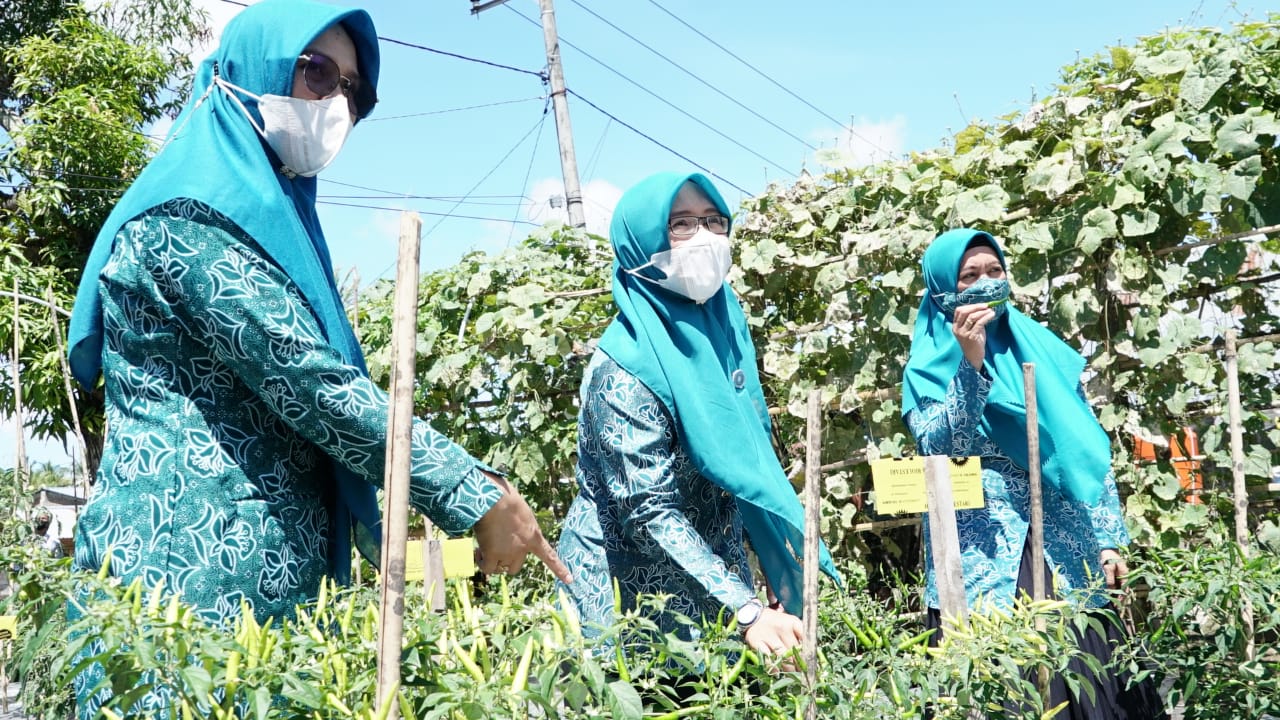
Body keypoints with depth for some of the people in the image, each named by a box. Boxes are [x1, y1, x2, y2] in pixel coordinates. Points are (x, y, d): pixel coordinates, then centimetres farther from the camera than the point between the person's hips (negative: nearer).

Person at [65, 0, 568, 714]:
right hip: (197, 568, -9)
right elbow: (306, 383, -19)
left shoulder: (275, 210, 20)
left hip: (278, 572, 9)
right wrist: (474, 496, -17)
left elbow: (326, 382, 18)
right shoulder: (191, 211, -10)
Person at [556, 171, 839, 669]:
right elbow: (650, 514, -24)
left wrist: (788, 590, 6)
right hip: (630, 596, -6)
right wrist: (747, 612, -32)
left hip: (716, 585, 6)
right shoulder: (624, 366, -21)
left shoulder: (725, 324, 1)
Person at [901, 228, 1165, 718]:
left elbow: (1086, 450, 11)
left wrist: (1108, 541, 6)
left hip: (1065, 549, 3)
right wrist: (970, 363, -20)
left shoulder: (1043, 350, 11)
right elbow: (937, 448, -14)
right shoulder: (929, 366, 2)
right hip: (983, 556, -3)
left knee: (1087, 675, 0)